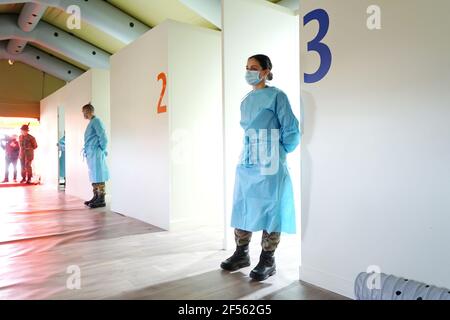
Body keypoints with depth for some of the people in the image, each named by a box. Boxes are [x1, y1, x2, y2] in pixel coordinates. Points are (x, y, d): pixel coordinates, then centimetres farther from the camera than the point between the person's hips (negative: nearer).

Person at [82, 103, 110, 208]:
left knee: (99, 177, -7)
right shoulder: (91, 123, 19)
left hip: (96, 154, -10)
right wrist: (86, 151, 17)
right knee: (93, 176, 13)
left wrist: (101, 150, -10)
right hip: (90, 154, 10)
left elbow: (103, 137, -16)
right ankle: (96, 197, 20)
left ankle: (101, 199, -3)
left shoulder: (96, 121, -9)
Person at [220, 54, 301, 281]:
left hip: (269, 164, -7)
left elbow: (291, 130, -5)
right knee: (241, 207, 9)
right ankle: (241, 254, 22)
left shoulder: (276, 96, -4)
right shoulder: (246, 101, 15)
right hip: (246, 162, 7)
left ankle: (267, 261, 10)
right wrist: (247, 152, 17)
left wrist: (278, 153, 4)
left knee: (269, 209, -1)